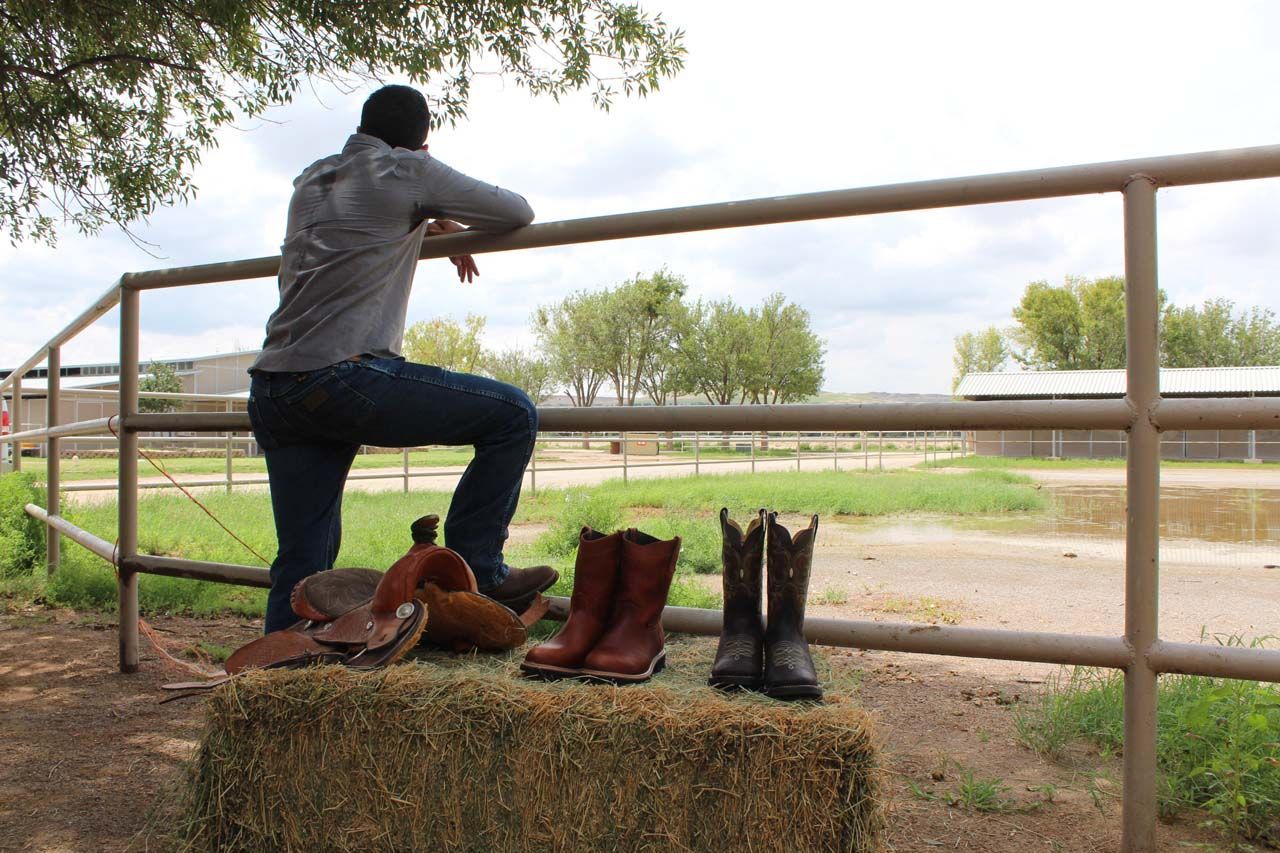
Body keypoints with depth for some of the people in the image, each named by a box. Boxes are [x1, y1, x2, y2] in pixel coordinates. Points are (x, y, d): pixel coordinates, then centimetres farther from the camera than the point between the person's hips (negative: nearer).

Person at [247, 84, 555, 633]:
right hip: (342, 377, -8)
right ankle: (475, 572, 3)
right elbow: (518, 213, 12)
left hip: (269, 392, 8)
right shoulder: (407, 170, 6)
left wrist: (422, 228, 41)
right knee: (512, 416, 1)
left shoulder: (311, 180, 25)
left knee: (300, 565, 13)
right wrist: (448, 224, 31)